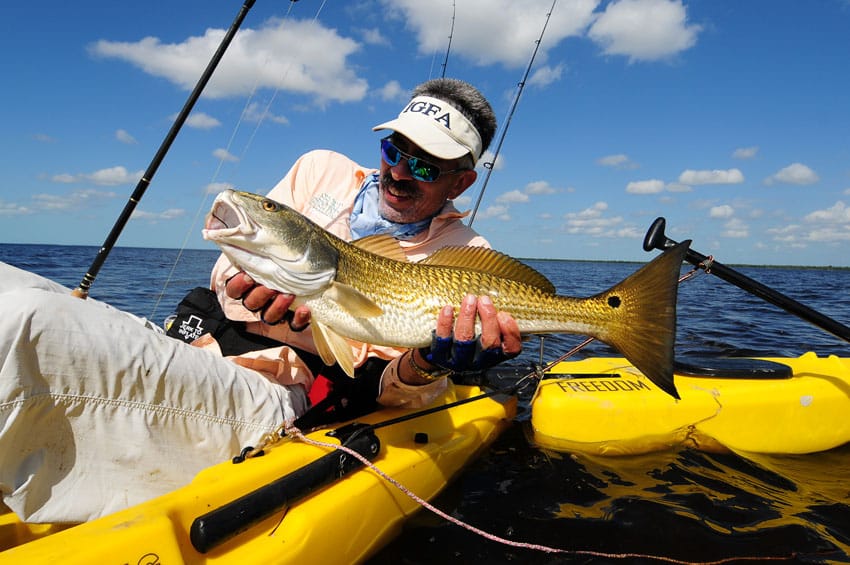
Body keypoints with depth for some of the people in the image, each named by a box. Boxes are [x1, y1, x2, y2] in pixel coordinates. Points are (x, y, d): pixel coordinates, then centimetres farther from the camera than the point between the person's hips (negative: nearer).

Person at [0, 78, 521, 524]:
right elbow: (228, 272, 9)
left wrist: (425, 367, -30)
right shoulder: (322, 171, 11)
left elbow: (398, 394, -6)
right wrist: (242, 284, -15)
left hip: (272, 396, -5)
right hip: (195, 344, 6)